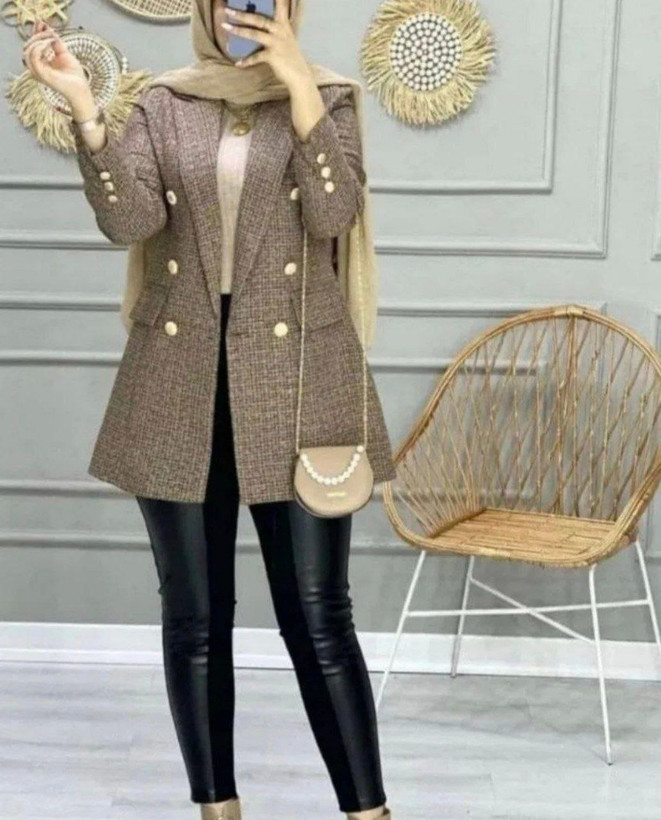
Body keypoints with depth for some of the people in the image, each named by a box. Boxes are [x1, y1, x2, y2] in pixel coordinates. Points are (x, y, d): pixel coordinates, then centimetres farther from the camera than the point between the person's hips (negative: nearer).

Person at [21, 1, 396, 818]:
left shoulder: (327, 99, 6)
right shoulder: (162, 106, 9)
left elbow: (333, 212, -11)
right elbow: (129, 218, -7)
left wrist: (296, 81, -13)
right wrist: (82, 106, -15)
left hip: (294, 382, -2)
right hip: (180, 382, 2)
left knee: (318, 615, -2)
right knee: (194, 615, 7)